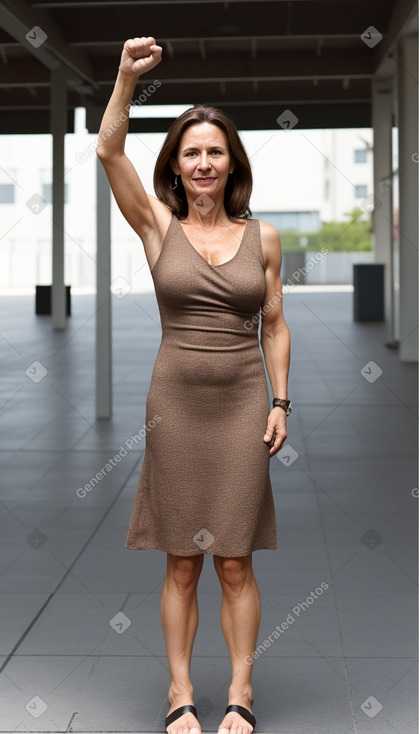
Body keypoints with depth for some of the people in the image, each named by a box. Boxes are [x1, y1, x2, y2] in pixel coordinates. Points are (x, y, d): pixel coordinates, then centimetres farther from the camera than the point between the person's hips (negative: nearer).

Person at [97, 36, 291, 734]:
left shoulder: (263, 236, 5)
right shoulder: (158, 225, 2)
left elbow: (275, 325, 8)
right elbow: (109, 151, -11)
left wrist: (280, 402, 2)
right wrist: (127, 77, -22)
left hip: (242, 404, 0)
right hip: (176, 403, 0)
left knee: (235, 563, 4)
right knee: (181, 564, 6)